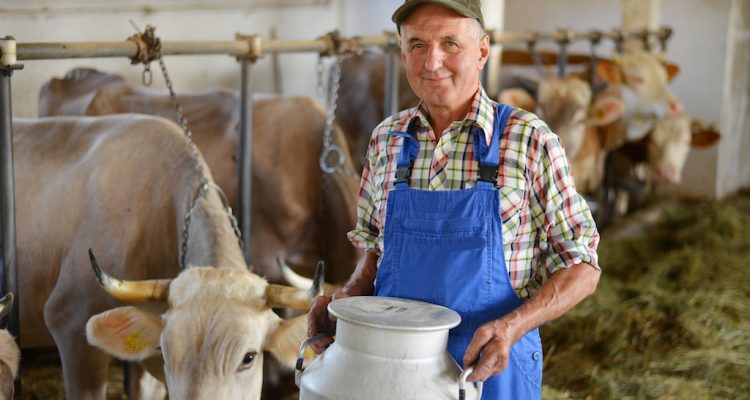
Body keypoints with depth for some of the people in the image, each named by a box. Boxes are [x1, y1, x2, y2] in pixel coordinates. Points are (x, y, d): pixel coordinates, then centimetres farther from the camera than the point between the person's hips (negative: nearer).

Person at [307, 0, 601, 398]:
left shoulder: (529, 140, -11)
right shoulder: (386, 140, 2)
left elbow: (580, 269, -8)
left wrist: (512, 326, -23)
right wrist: (347, 298, -4)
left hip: (490, 367, -3)